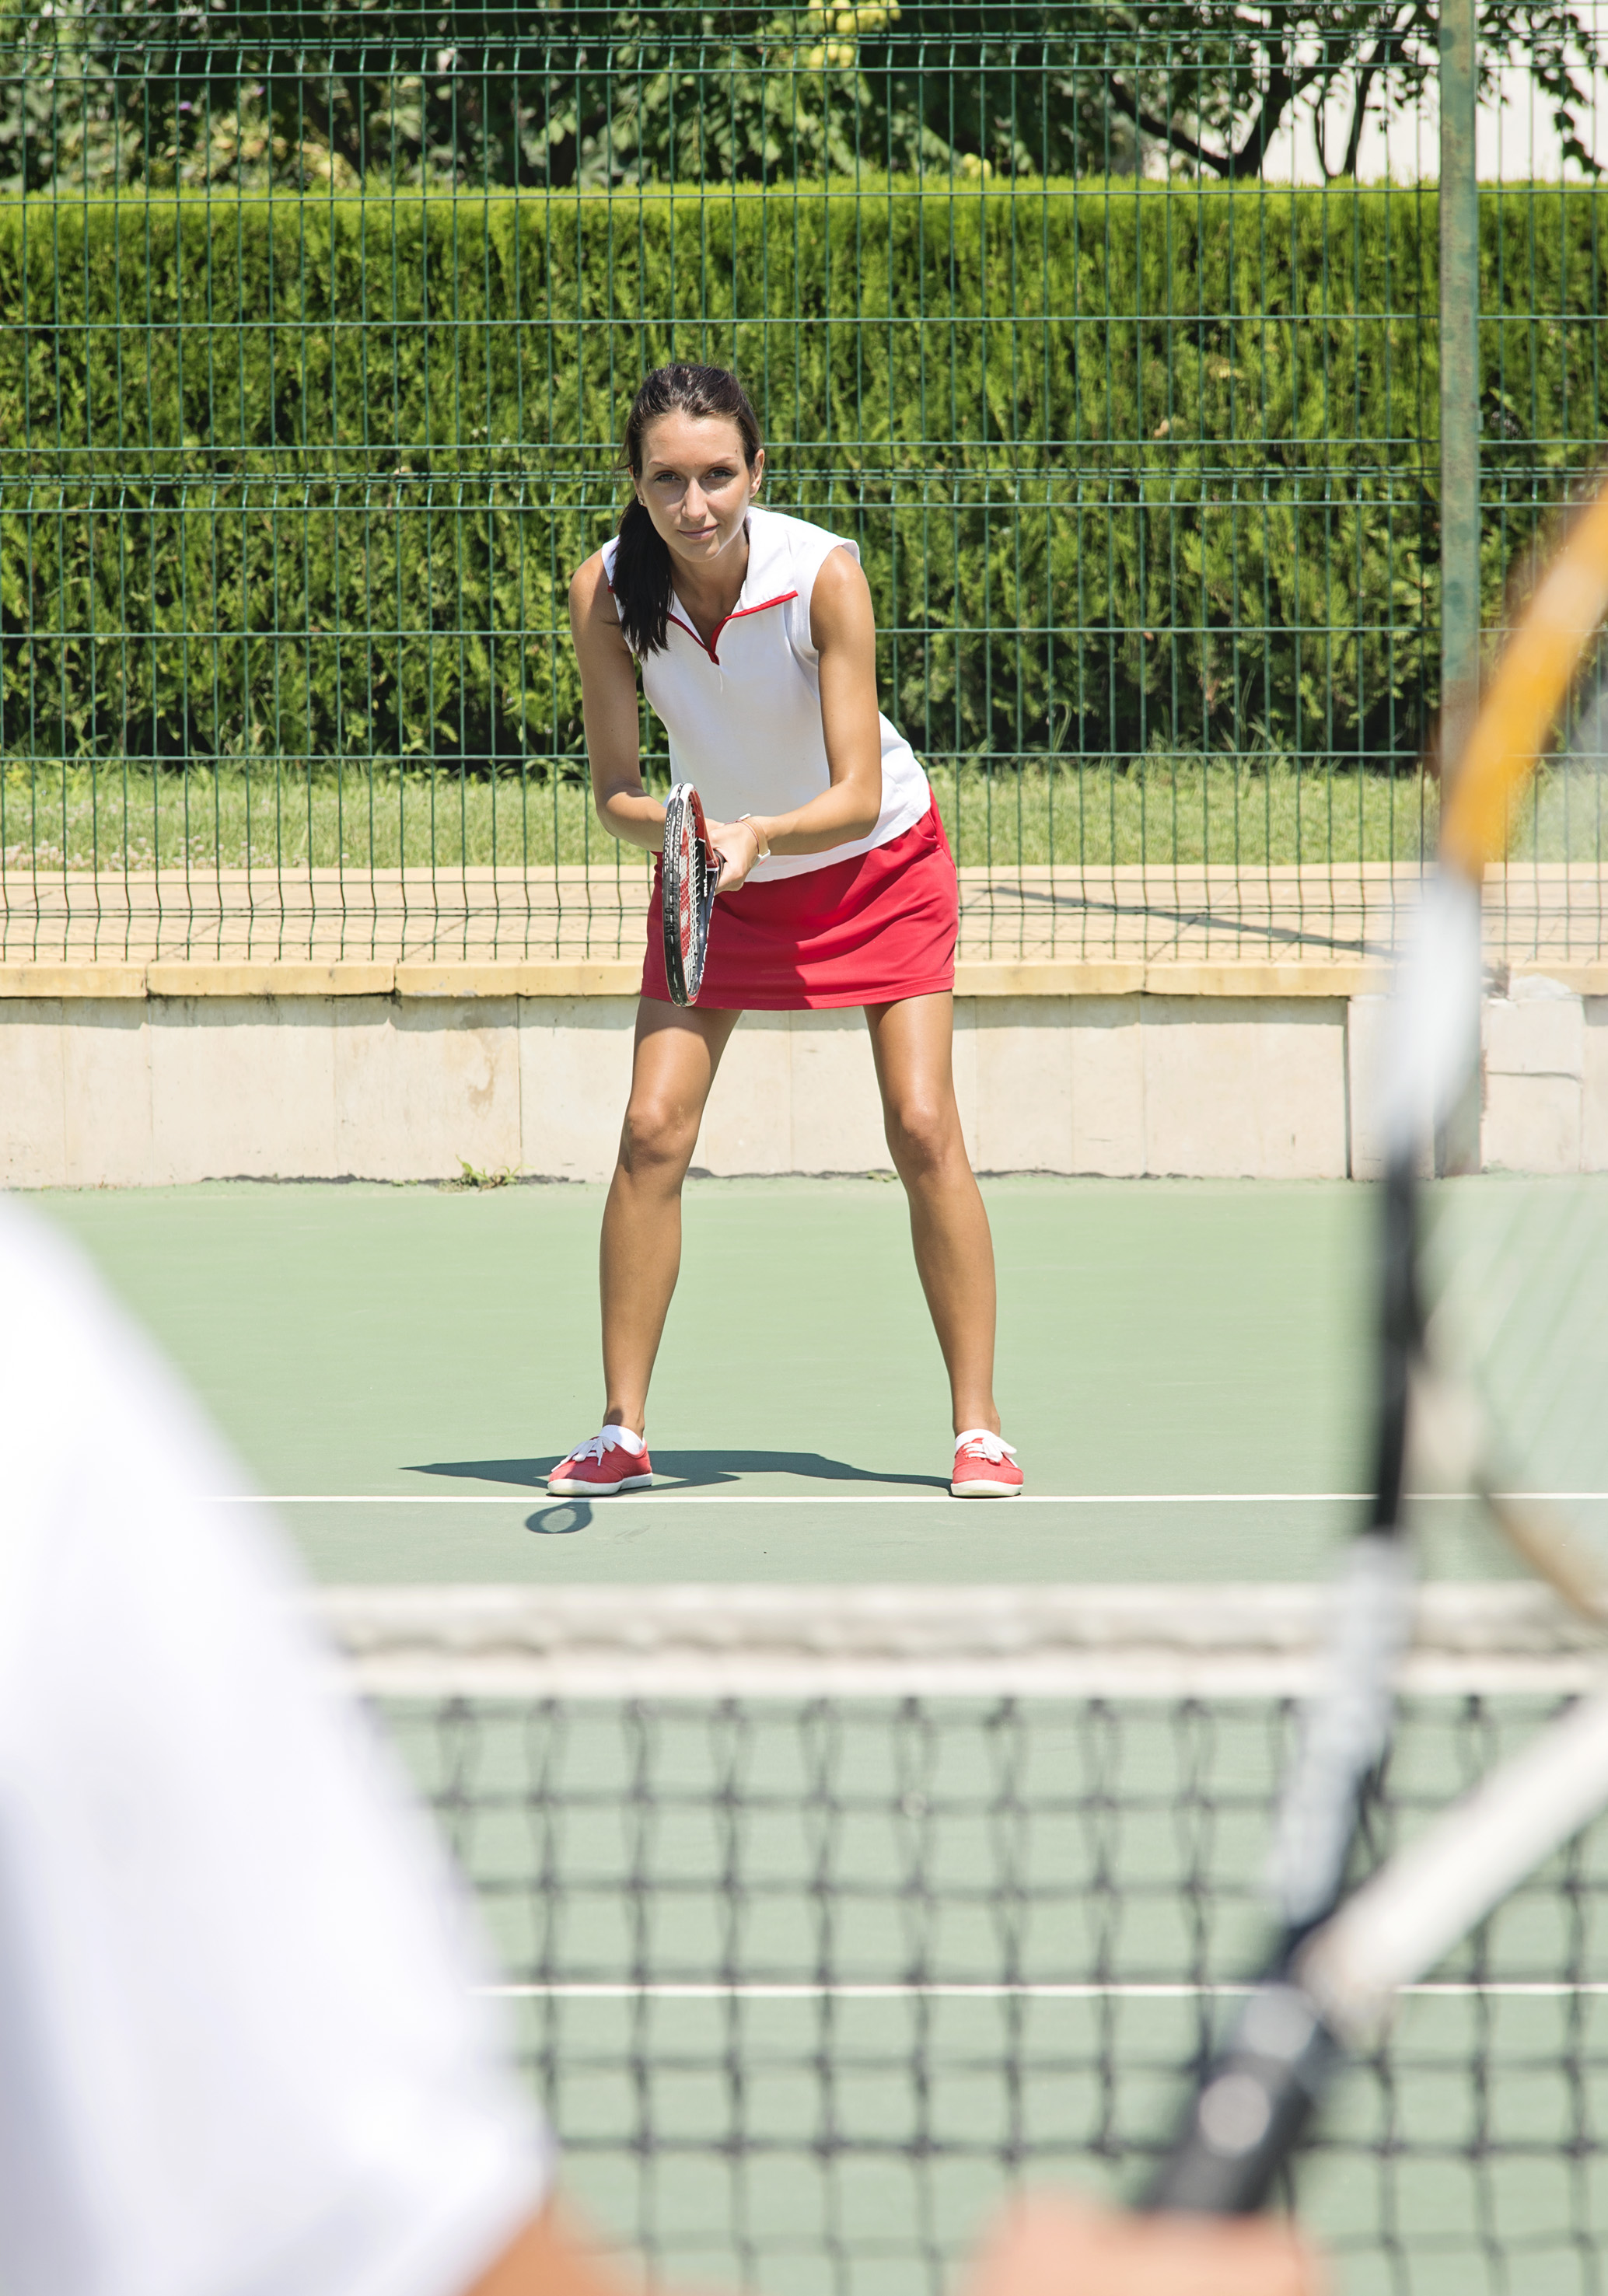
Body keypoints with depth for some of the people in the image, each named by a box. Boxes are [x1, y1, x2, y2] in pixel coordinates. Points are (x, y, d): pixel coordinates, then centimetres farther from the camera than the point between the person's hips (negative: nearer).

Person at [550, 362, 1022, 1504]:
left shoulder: (824, 574, -30)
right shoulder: (607, 591, -22)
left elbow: (858, 795, -28)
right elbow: (615, 788, -17)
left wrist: (763, 833, -46)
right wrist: (678, 828, -38)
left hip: (873, 860, -2)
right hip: (718, 866, 2)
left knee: (924, 1130, -12)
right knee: (652, 1132, -10)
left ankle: (979, 1428, -2)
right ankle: (622, 1432, -1)